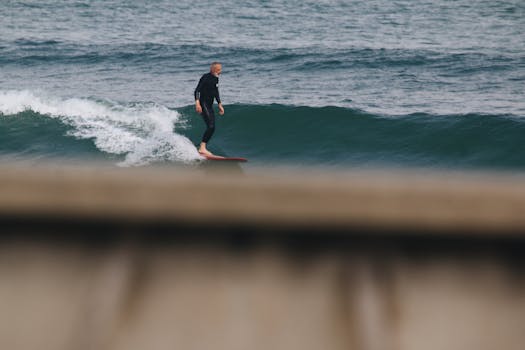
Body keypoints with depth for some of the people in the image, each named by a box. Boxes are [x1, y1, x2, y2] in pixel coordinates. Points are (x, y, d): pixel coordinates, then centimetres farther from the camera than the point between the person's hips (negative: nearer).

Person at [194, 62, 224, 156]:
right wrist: (197, 103, -29)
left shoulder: (216, 79, 12)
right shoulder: (205, 77, -13)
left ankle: (202, 148, 12)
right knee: (211, 126, -21)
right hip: (203, 105, -9)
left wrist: (220, 104, 24)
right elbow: (197, 91, -17)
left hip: (210, 106, 9)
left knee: (211, 128, 6)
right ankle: (202, 148, -22)